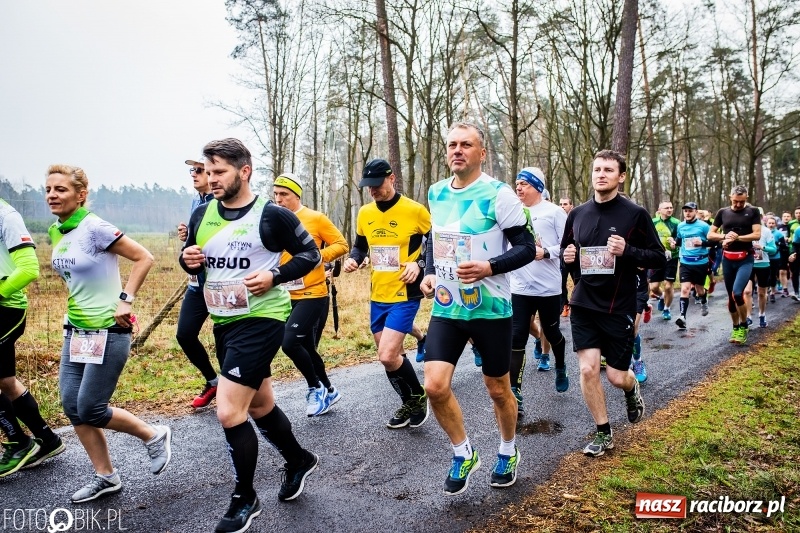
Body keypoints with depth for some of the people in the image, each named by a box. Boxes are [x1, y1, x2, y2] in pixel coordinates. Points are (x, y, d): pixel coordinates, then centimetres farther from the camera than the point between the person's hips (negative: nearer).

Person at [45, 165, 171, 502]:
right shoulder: (55, 232, 8)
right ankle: (104, 477, 22)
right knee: (71, 406, 7)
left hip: (108, 331, -8)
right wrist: (77, 303, 14)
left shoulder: (94, 228, -16)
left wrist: (125, 299, -17)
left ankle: (154, 436, 19)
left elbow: (144, 258, -15)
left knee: (90, 410, -4)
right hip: (75, 330, 8)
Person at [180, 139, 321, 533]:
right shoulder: (202, 214, 5)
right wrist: (188, 260, -7)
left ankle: (244, 500, 10)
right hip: (223, 322, 7)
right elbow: (190, 256, 17)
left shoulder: (271, 215, -12)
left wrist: (274, 275, -21)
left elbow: (310, 253, -6)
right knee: (260, 406, 19)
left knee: (229, 412, -12)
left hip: (261, 320, -7)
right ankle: (299, 460, 43)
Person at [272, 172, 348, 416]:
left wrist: (318, 255, -18)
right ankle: (329, 391, 35)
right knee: (307, 348, 14)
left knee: (289, 342, -18)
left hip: (313, 295, -6)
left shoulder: (316, 218, -7)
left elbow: (341, 245, -4)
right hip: (288, 297, 6)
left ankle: (316, 387, 6)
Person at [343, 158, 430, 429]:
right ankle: (409, 404, 34)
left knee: (387, 356, -15)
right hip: (377, 297, 6)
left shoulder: (414, 210, -10)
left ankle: (418, 397, 11)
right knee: (392, 357, 13)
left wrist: (418, 264, -16)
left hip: (405, 295, -6)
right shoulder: (365, 213, 5)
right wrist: (353, 259, -3)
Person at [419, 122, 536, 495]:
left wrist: (490, 267, -26)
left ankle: (508, 453, 40)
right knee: (435, 386, -9)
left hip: (490, 309, -4)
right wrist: (429, 272, 3)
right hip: (446, 308, 4)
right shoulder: (436, 193, 6)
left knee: (498, 390, 11)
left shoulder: (498, 194, -12)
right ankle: (464, 454, 17)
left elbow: (527, 247, -10)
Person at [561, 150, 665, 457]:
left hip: (619, 307, -3)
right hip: (584, 305, 3)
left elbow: (660, 259, -5)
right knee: (588, 369, -3)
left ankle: (632, 389, 42)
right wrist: (567, 256, -7)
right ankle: (603, 433, 17)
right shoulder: (578, 214, 4)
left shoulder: (635, 214, -7)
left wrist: (627, 251, -22)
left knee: (616, 377, 4)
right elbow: (565, 251, 16)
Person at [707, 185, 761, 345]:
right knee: (730, 296, 10)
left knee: (737, 293, -18)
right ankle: (735, 328, 25)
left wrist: (737, 238, -19)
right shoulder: (723, 212, 7)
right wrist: (725, 236, -12)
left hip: (745, 259, -3)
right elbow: (710, 235, 6)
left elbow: (757, 235, -9)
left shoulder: (753, 212, 0)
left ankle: (743, 326, 2)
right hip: (727, 259, 3)